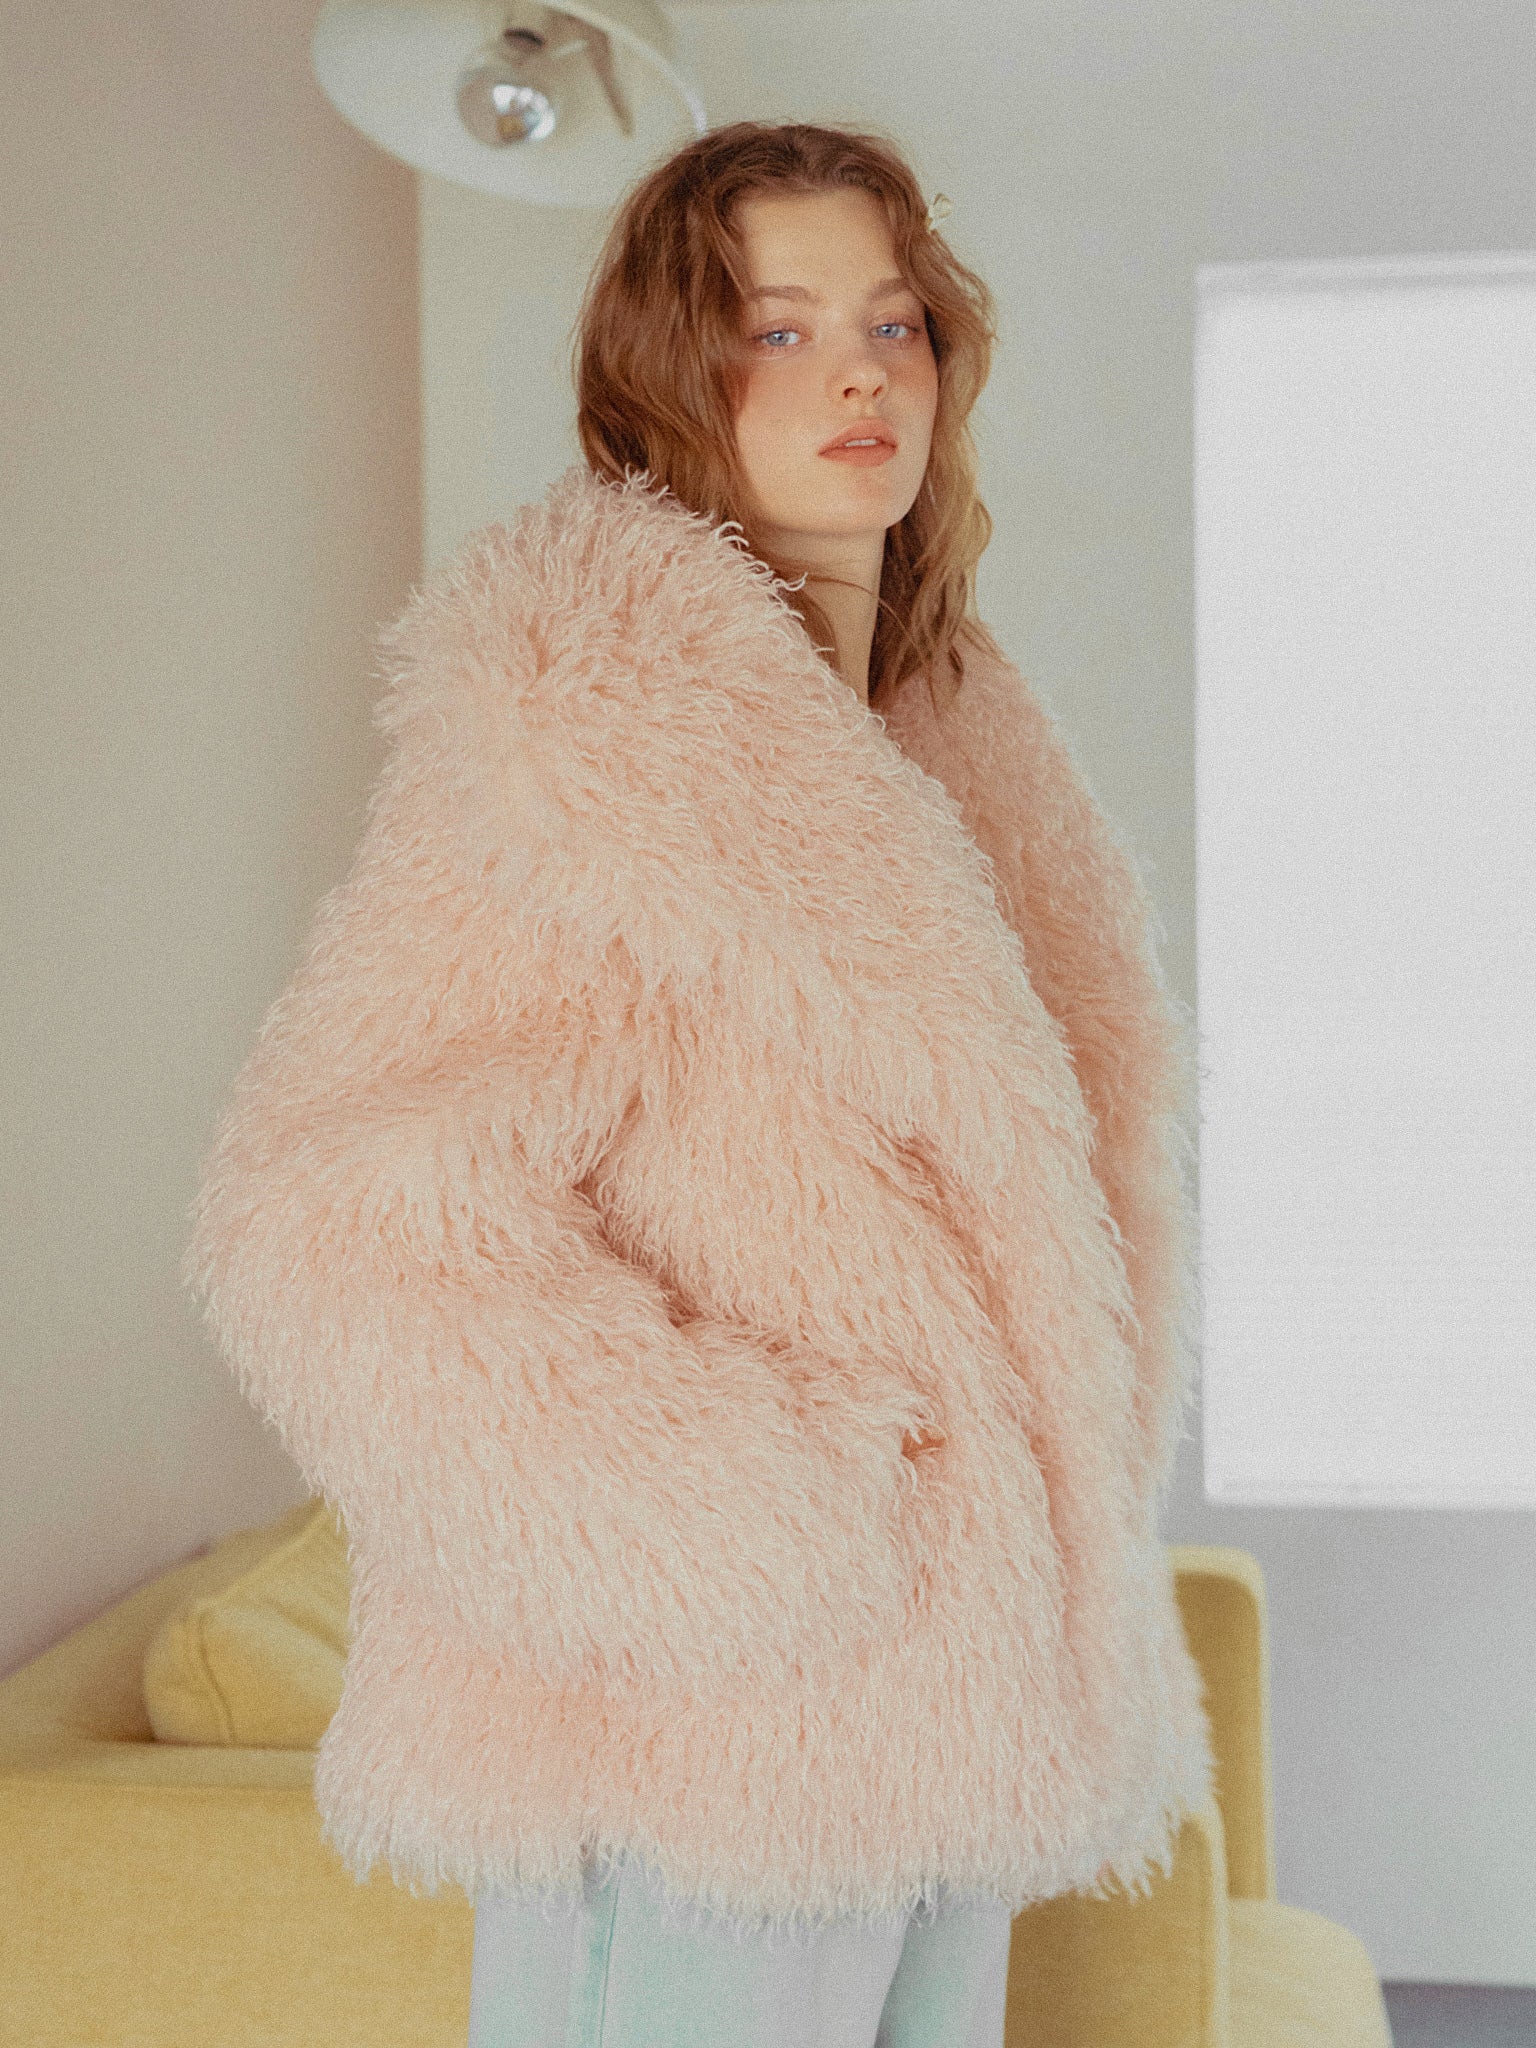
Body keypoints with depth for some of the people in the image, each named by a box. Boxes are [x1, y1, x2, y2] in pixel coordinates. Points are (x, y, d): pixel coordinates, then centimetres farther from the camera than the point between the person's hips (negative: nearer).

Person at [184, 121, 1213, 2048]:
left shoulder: (959, 731, 12)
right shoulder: (587, 718, -14)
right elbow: (338, 1227, -21)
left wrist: (1061, 1644, 15)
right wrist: (758, 1542, -20)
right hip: (708, 1746, -7)